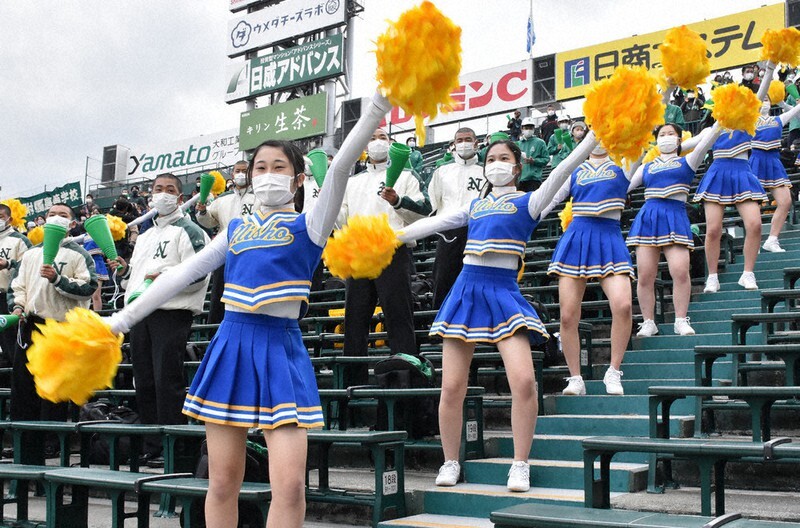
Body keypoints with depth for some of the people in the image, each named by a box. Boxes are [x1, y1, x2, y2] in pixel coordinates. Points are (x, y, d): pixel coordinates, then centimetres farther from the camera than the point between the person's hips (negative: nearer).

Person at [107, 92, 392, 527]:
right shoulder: (236, 229, 15)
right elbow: (183, 274, 15)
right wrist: (123, 318, 13)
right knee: (222, 482, 6)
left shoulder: (308, 226, 3)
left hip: (280, 349, -4)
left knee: (290, 484, -10)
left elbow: (340, 168, -11)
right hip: (231, 345, 4)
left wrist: (378, 106, -23)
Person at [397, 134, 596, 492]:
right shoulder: (474, 206, 18)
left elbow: (559, 175, -7)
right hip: (466, 291, 4)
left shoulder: (527, 202, 6)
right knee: (451, 387, 0)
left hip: (503, 293, -3)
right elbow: (434, 223, 19)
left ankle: (520, 466, -2)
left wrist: (592, 139, -18)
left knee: (523, 381, -18)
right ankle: (450, 463, 18)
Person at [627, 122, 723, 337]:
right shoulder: (646, 168, 22)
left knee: (680, 270, -18)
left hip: (675, 218, -2)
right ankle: (648, 322, 7)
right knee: (644, 275, -4)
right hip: (647, 218, 2)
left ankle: (681, 320, -6)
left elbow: (706, 142, 3)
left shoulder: (687, 162, 15)